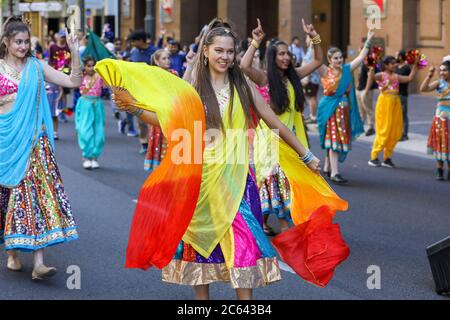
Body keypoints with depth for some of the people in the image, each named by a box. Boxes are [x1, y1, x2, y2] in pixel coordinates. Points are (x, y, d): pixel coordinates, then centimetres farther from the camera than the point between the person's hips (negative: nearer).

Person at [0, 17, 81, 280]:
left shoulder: (36, 67, 7)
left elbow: (74, 82, 3)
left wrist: (75, 52, -5)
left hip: (34, 139, 0)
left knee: (37, 190, -9)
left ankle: (39, 263, -13)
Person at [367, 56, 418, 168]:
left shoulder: (396, 76, 12)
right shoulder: (381, 75, -5)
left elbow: (410, 78, 10)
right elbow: (371, 76, -24)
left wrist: (415, 67, 12)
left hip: (395, 104, 6)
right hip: (385, 103, -6)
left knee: (395, 132, 6)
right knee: (383, 131, -5)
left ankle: (387, 157, 17)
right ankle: (373, 157, 5)